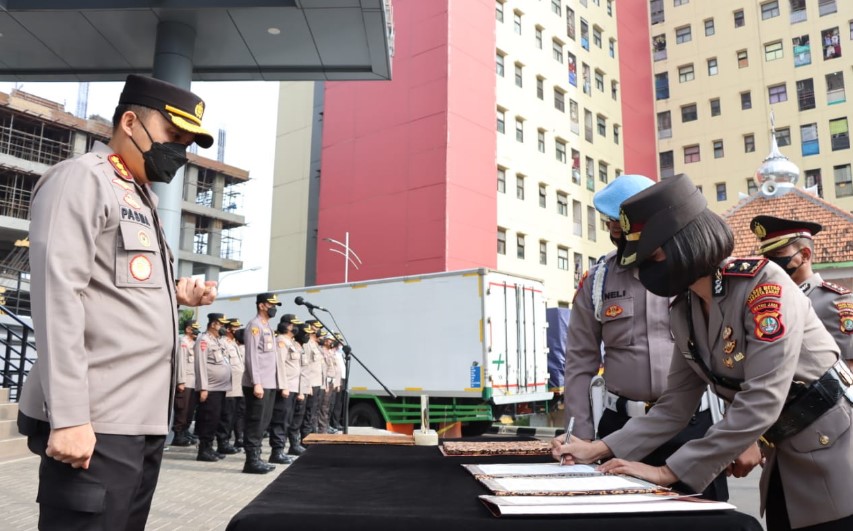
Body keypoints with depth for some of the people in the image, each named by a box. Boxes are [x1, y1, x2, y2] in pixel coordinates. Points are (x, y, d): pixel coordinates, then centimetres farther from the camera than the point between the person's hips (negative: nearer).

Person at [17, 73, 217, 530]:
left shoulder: (144, 198, 20)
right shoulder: (80, 178, -6)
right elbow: (57, 295, -17)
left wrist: (176, 295, 6)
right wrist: (69, 416, -22)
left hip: (145, 419, 9)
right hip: (96, 423, -9)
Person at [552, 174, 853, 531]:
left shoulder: (763, 283, -23)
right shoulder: (683, 313, -2)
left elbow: (760, 402, -30)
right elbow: (674, 407, 2)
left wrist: (669, 472, -28)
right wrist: (600, 450, -9)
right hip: (784, 456, 6)